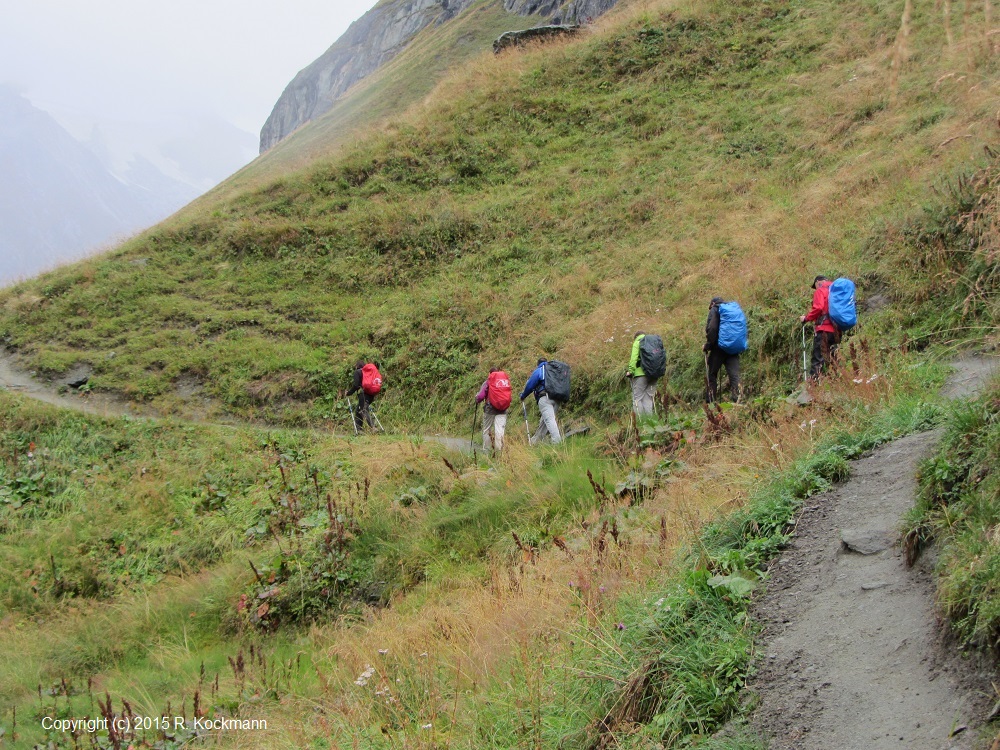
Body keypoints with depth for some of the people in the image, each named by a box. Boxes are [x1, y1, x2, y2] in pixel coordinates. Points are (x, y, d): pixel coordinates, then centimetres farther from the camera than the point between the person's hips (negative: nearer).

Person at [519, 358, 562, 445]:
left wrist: (523, 396, 18)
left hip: (544, 398, -7)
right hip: (556, 399, 7)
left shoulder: (538, 371, 4)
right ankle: (535, 441, 26)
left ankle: (557, 441, -28)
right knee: (543, 421, 15)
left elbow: (530, 385, 4)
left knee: (549, 419, -15)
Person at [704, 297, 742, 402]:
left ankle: (710, 401, 6)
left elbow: (711, 329, -13)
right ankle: (737, 399, -17)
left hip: (719, 347, -5)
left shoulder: (714, 310, 0)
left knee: (712, 374, 7)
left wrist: (707, 345, -6)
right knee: (734, 374, -3)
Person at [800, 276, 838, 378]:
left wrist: (806, 318, -3)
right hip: (836, 329, 7)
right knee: (832, 357, 11)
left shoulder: (820, 291, 0)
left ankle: (813, 380, -16)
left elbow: (818, 309, -14)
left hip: (824, 328, -7)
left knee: (818, 358, -9)